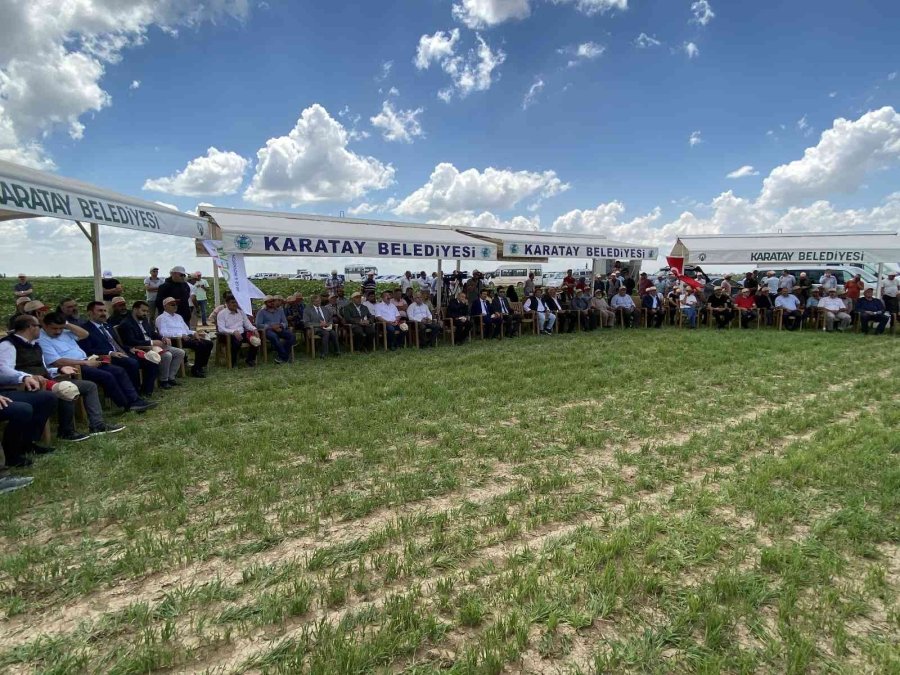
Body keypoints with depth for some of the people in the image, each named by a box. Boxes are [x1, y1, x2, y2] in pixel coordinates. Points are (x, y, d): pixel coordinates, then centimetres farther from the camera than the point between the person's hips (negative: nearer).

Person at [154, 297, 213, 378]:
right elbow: (163, 333, -12)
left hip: (186, 338, 8)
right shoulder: (161, 318, 2)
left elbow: (186, 330, 26)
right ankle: (195, 370, -18)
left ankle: (201, 367, -3)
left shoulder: (178, 316, 26)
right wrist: (180, 335, -21)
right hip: (175, 340, -8)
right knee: (199, 345, -29)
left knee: (208, 343, -10)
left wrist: (194, 333, 3)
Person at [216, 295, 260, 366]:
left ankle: (250, 360, -4)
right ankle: (233, 362, -14)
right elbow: (221, 329, -11)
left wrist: (254, 329, -8)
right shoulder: (222, 314, 1)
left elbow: (247, 324, 15)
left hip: (242, 334, 5)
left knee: (256, 340, -23)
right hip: (229, 335, -5)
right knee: (237, 341, -38)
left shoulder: (241, 312, 17)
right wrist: (234, 332, -27)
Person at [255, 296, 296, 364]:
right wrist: (271, 327, -13)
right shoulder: (261, 312, 10)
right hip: (268, 330, -4)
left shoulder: (280, 310, 23)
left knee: (292, 336, -26)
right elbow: (258, 325, -3)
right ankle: (285, 356, -30)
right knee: (274, 336, -40)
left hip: (279, 329, 4)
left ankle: (280, 355, -22)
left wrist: (280, 325, -8)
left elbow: (285, 323, 16)